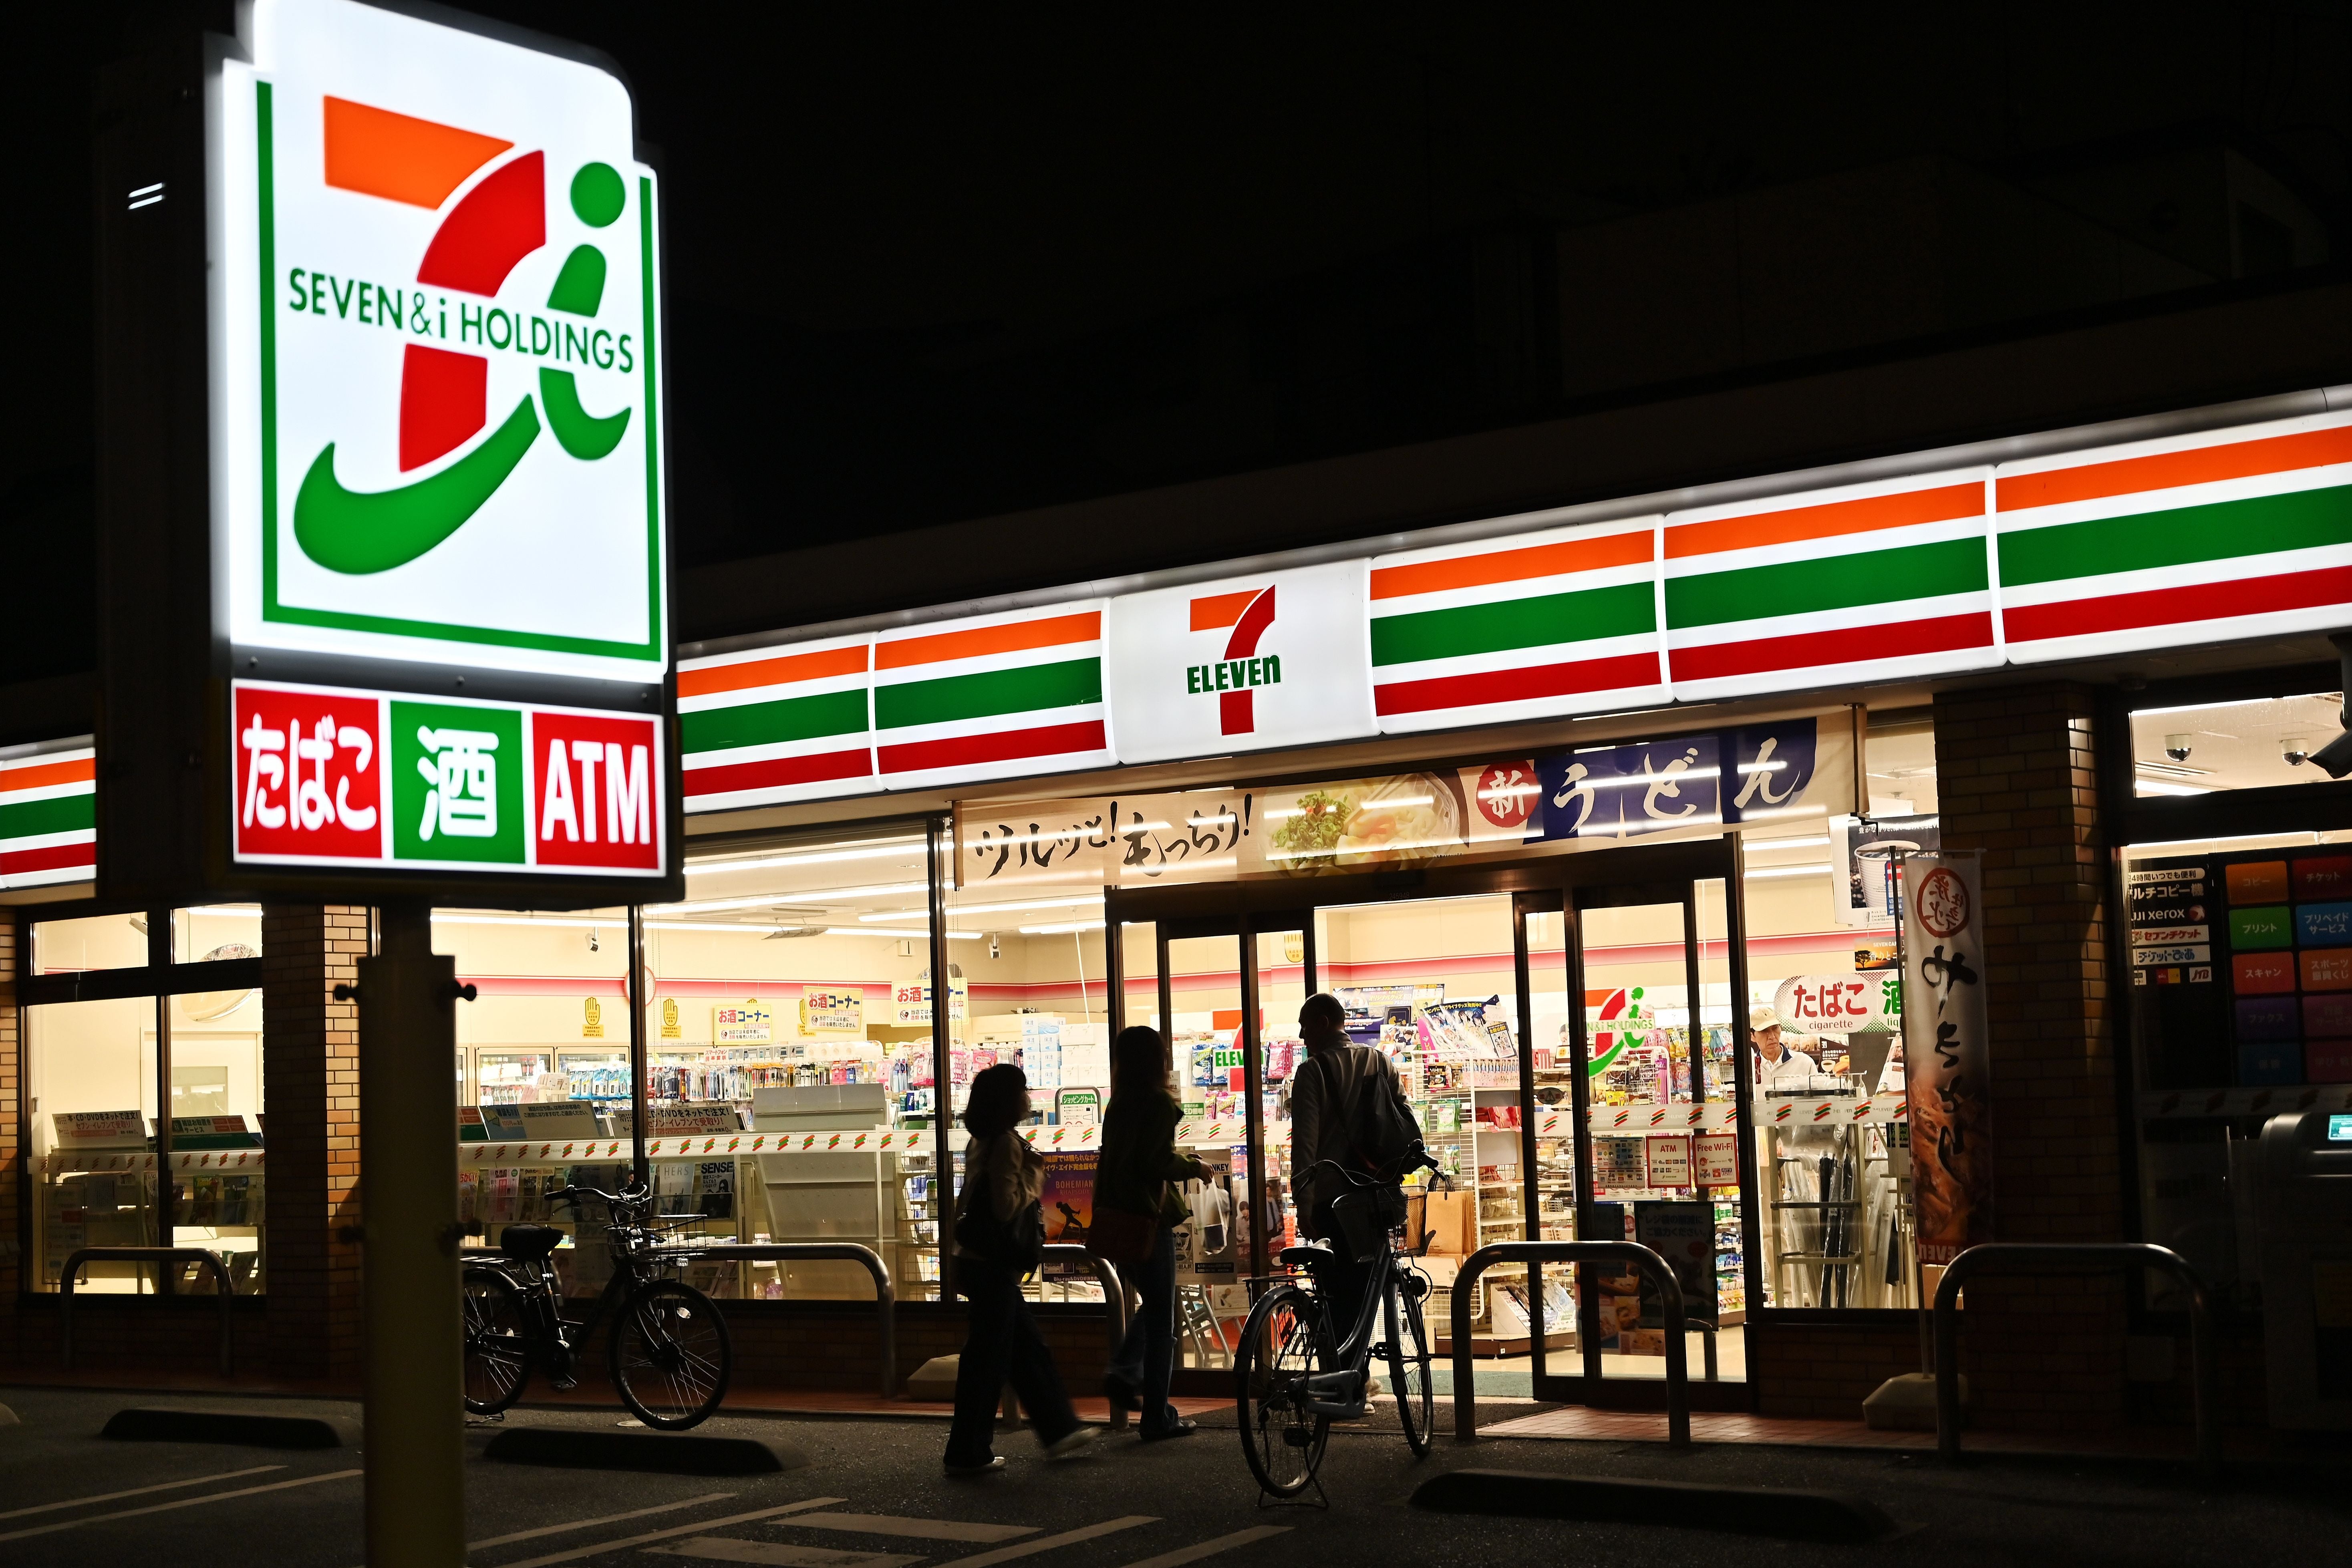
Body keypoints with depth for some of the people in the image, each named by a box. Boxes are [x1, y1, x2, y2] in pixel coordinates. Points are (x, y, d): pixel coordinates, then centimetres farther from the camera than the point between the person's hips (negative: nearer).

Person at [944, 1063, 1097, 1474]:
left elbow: (967, 1203, 18)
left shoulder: (982, 1142, 12)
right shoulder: (1007, 1144, -17)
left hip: (980, 1262, 10)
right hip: (992, 1266, -10)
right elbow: (1007, 1208, -22)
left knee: (1029, 1349, 16)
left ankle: (1059, 1431, 23)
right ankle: (968, 1453, 3)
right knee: (987, 1359, -3)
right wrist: (1033, 1176, -9)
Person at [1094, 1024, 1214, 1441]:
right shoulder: (1160, 1103, -13)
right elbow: (1161, 1162, -19)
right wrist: (1198, 1168, -4)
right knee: (1161, 1320, 1)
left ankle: (1124, 1373, 6)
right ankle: (1157, 1417, 4)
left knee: (1151, 1304, 23)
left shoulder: (1118, 1105, 9)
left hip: (1119, 1216, 7)